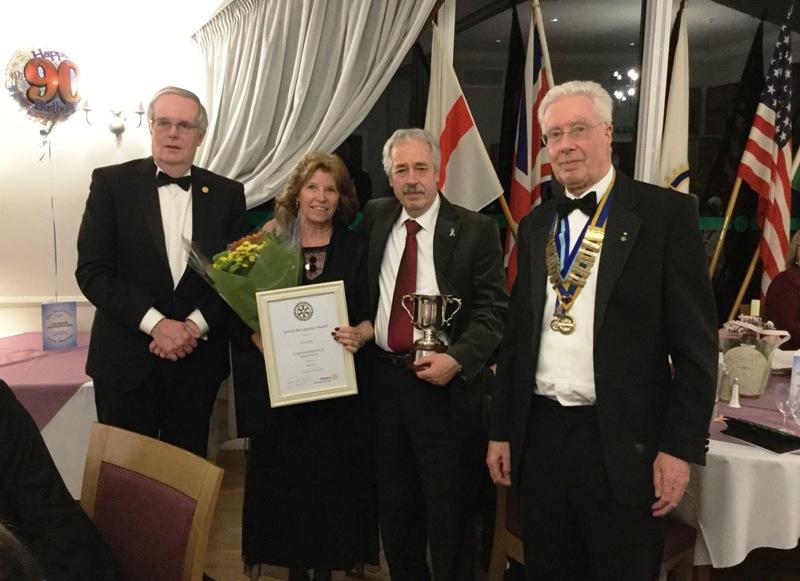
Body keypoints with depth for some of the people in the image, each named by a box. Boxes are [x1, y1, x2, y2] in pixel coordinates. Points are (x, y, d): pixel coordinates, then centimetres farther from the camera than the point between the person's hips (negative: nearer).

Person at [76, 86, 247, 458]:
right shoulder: (111, 183, -2)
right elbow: (91, 271, -8)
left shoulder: (227, 193, 4)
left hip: (198, 360, 2)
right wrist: (156, 324, -16)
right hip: (126, 359, -1)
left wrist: (195, 326, -12)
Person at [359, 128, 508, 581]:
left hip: (445, 382, -4)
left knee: (449, 510, 7)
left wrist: (457, 358, -22)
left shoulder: (476, 230, -5)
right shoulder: (375, 218, 8)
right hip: (383, 378, 4)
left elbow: (492, 310, -9)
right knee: (394, 505, 17)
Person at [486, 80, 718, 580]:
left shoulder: (666, 212, -6)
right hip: (539, 435, 5)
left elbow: (697, 343, -8)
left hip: (623, 444, -4)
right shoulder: (536, 225, 10)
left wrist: (680, 447, -13)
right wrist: (502, 431, 10)